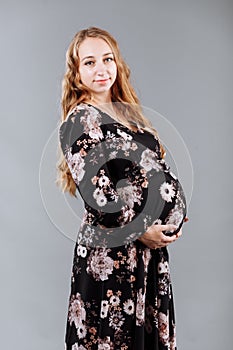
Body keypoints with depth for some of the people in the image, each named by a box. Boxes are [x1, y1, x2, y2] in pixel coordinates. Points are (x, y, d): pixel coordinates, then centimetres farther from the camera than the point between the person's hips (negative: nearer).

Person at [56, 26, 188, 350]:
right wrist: (141, 230, -14)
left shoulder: (128, 112, 12)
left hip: (151, 244, 7)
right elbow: (96, 191, -19)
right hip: (112, 251, -7)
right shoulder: (79, 120, -11)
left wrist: (172, 216, 6)